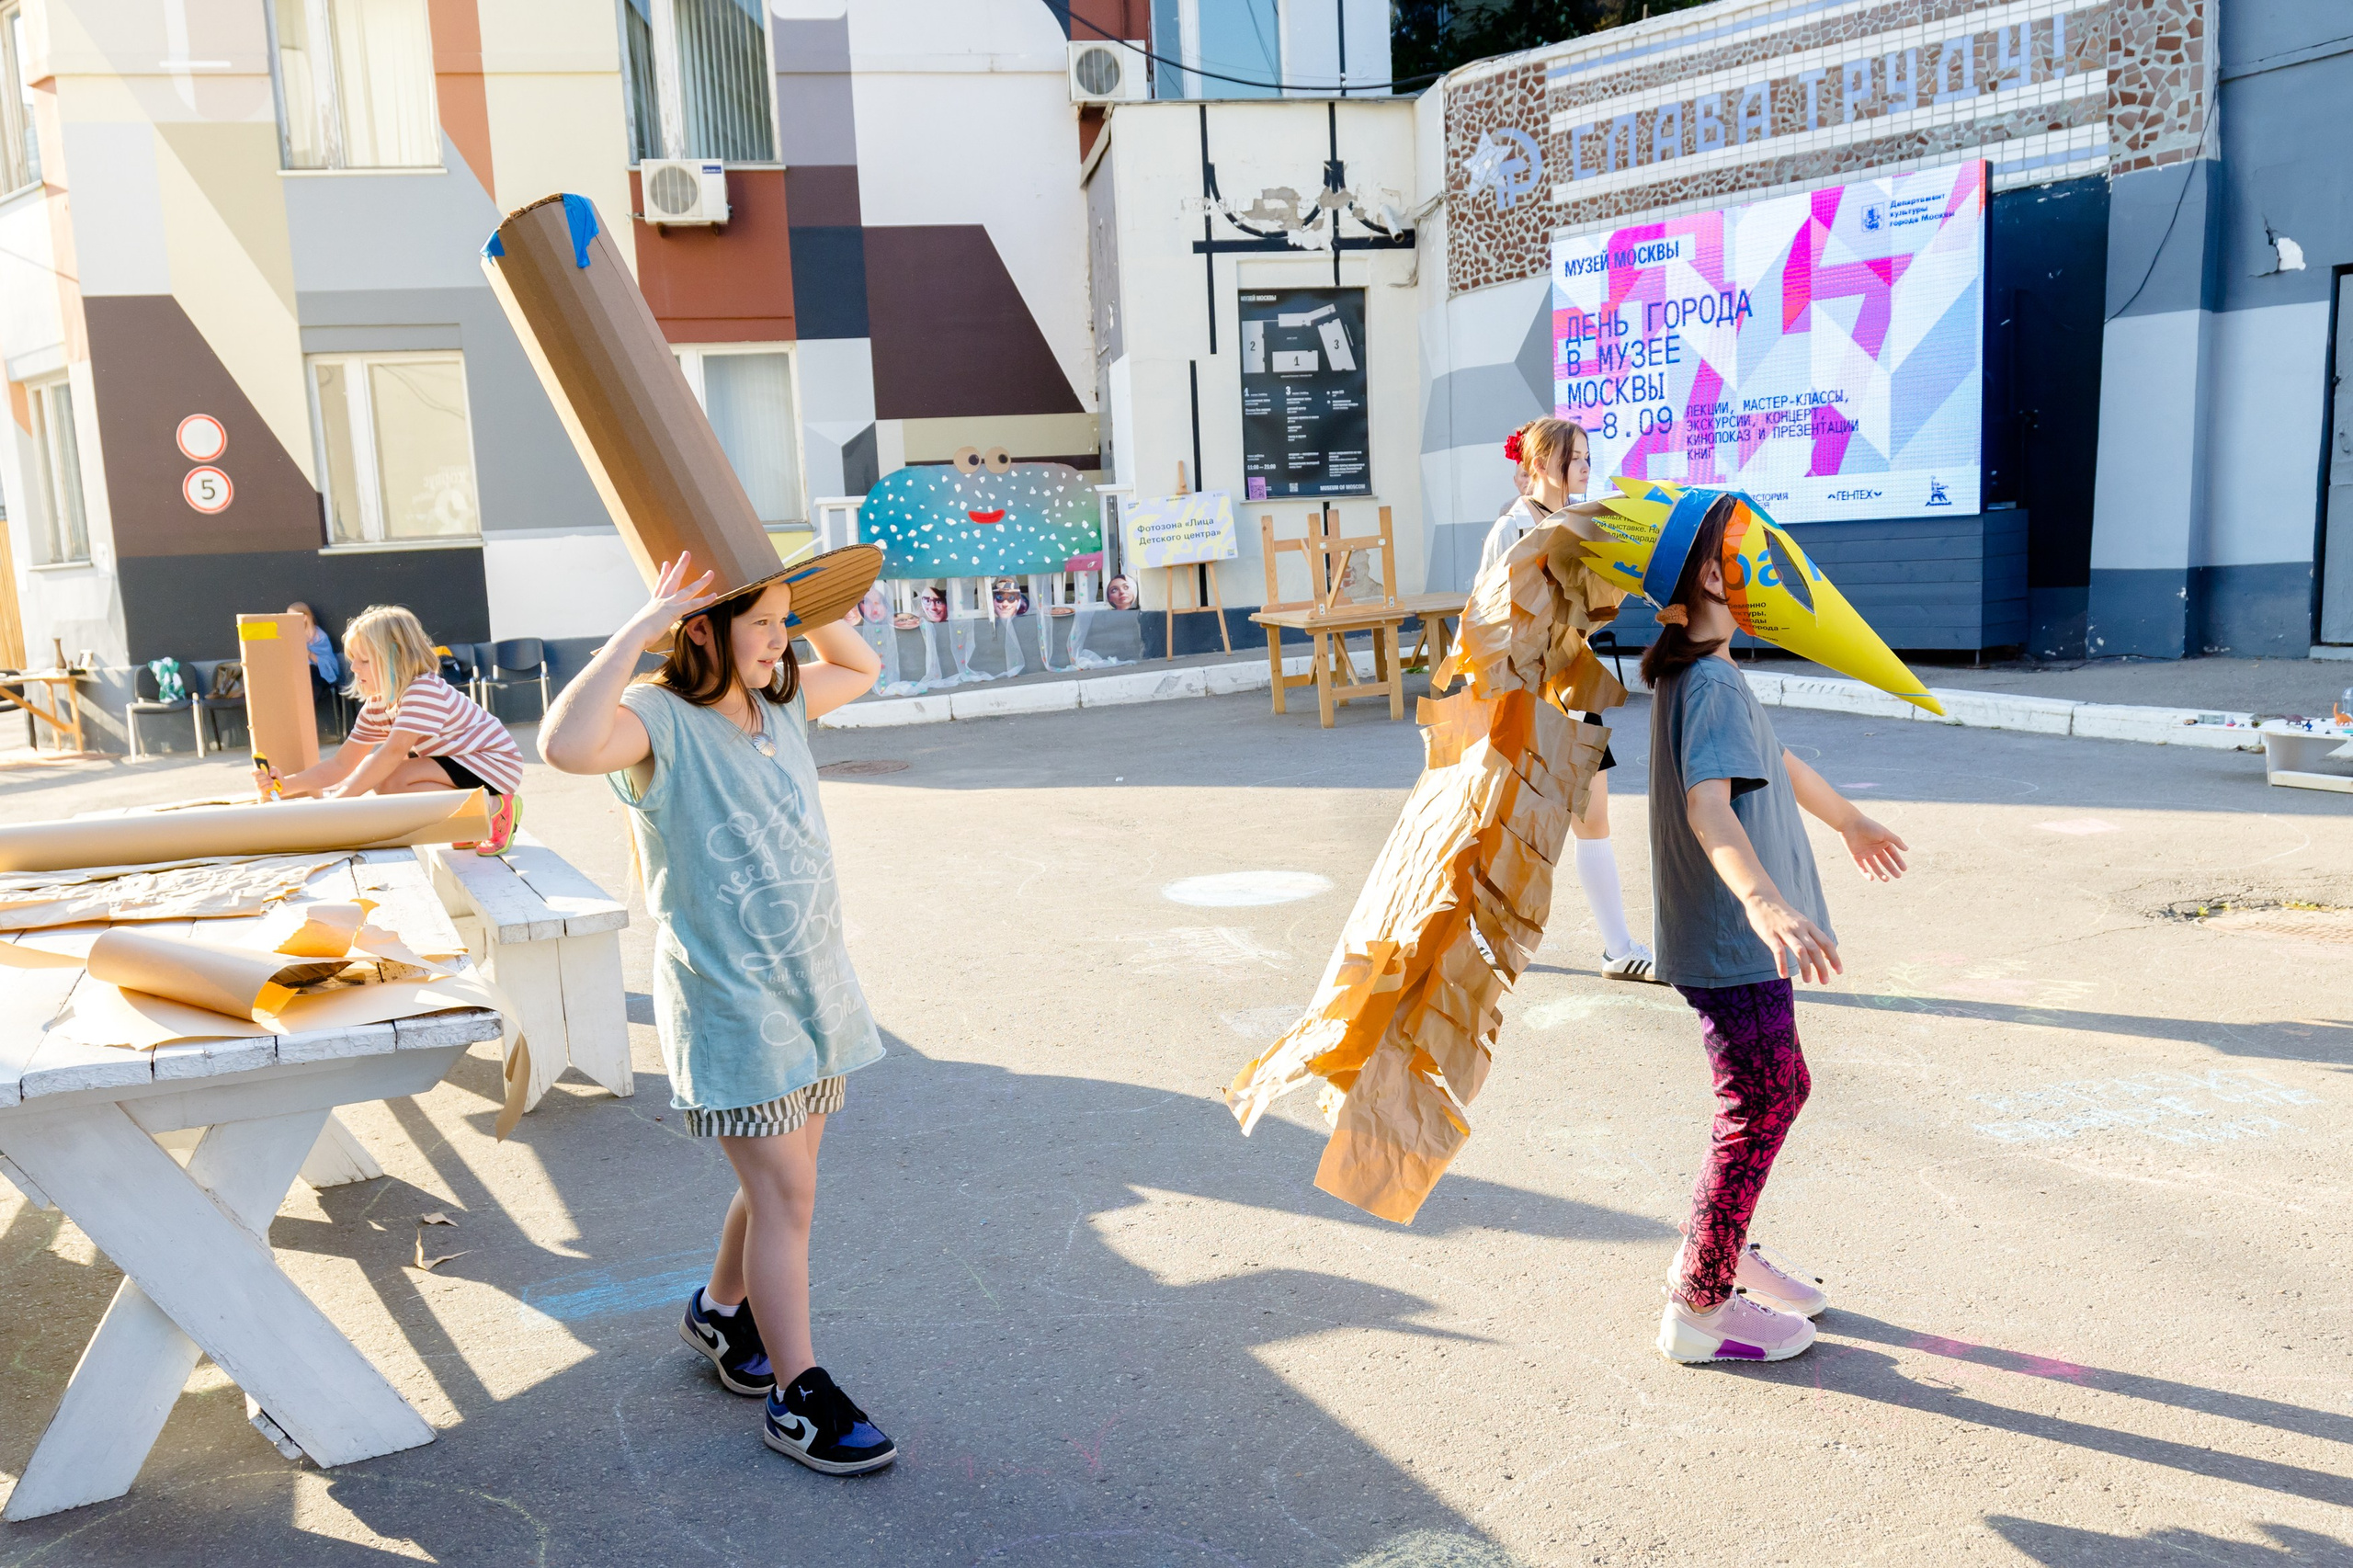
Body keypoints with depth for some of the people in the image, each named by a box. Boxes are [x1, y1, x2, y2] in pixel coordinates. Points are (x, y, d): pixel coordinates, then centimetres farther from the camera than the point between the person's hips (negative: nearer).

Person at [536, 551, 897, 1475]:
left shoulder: (782, 704, 8)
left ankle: (721, 1312, 43)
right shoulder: (660, 720, -15)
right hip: (728, 1000, -8)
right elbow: (567, 745, -37)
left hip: (815, 986, 8)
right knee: (786, 1196, -4)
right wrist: (639, 629, -31)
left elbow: (861, 668, 27)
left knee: (781, 1184, 19)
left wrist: (805, 603, 9)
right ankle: (799, 1399, 9)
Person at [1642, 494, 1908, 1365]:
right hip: (1729, 943, -10)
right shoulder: (1710, 683, -23)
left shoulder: (1705, 674, 11)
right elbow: (1707, 804, -40)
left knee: (1778, 1091, 21)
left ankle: (1717, 1252, 37)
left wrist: (1849, 818, 44)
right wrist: (1764, 901, -56)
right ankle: (1698, 1308, 13)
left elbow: (1775, 760, 29)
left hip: (1738, 938, 10)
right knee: (1759, 1108, 0)